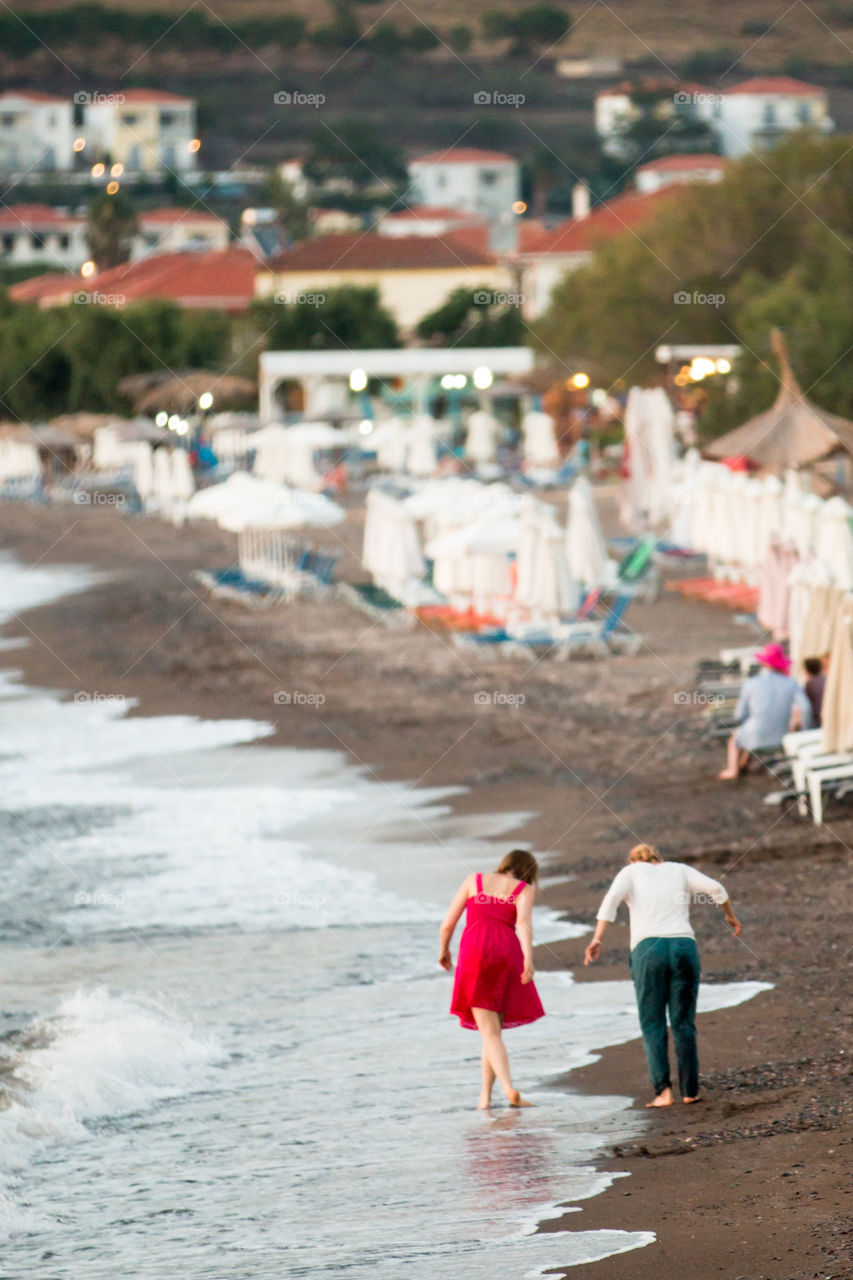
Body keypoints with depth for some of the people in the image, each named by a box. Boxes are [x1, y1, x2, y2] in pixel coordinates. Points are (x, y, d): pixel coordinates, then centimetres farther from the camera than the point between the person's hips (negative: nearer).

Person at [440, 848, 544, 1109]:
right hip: (507, 954, 0)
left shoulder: (473, 881, 18)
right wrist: (528, 959, -20)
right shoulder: (523, 890, 12)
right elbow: (524, 922, -9)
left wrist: (443, 951, 33)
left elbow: (448, 924, 15)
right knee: (494, 1027, 16)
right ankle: (485, 1095, 12)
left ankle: (510, 1089, -24)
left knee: (490, 1033, -5)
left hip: (474, 953, 0)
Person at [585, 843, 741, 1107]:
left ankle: (663, 1090, -9)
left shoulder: (631, 871, 13)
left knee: (652, 1025, 4)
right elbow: (714, 888, 7)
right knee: (684, 1023, 10)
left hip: (648, 950, -2)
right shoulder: (679, 870, 18)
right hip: (684, 947, 2)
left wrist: (597, 939, -9)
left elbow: (613, 897, -5)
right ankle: (690, 1090, 9)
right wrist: (730, 916, 24)